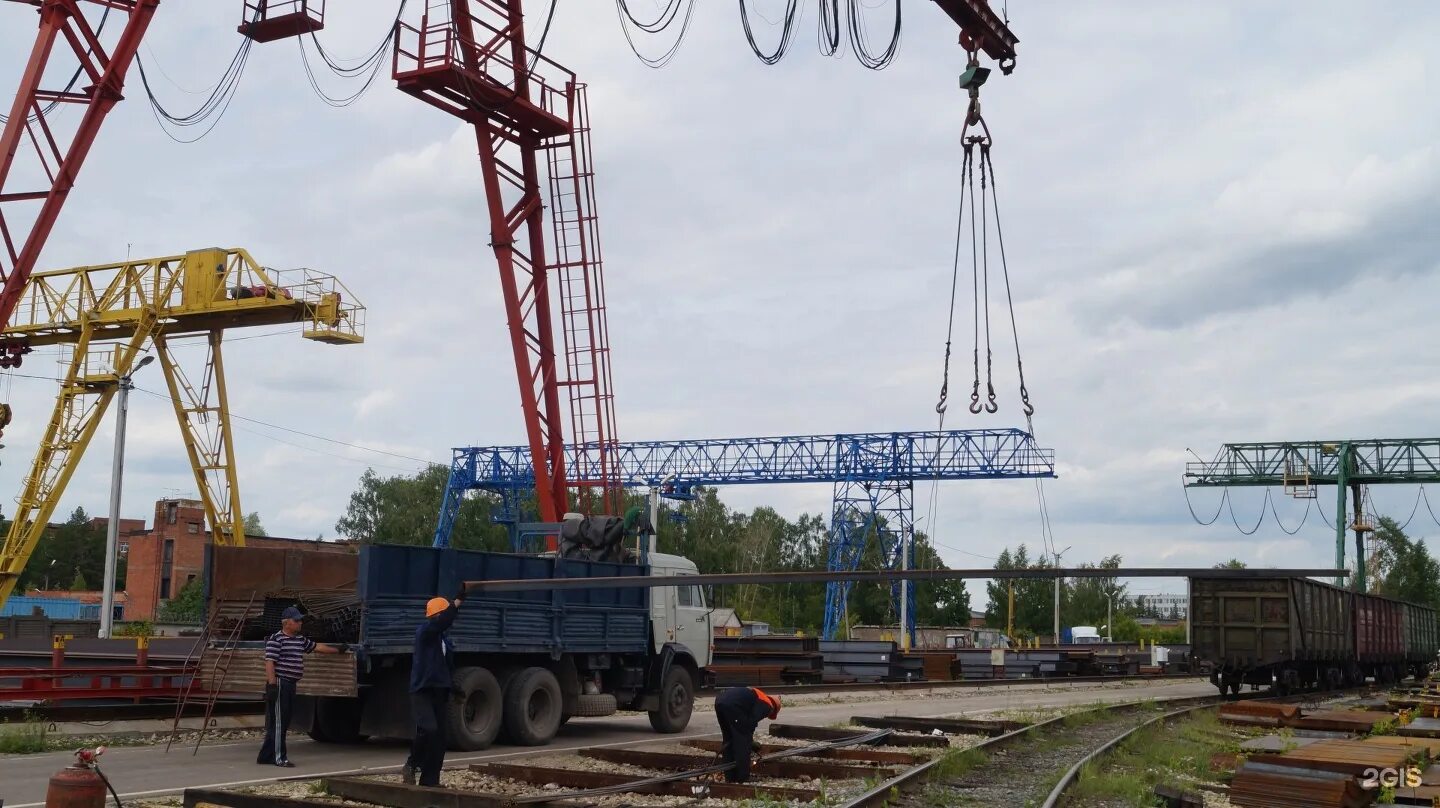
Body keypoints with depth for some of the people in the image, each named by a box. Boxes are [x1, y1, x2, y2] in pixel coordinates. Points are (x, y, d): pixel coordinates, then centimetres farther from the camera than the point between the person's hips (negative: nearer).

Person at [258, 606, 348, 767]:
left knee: (285, 721, 11)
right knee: (278, 721, -4)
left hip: (290, 684, 9)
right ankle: (279, 757, -1)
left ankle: (266, 756, 17)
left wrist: (337, 650, 36)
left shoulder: (300, 639, 16)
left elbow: (317, 646, 30)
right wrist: (272, 684, -23)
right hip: (279, 683, -9)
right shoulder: (276, 639, -10)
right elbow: (269, 663, -16)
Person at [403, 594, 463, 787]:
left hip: (439, 692, 8)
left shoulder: (445, 639, 15)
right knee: (428, 729, -25)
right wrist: (457, 601, -32)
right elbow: (441, 622, -28)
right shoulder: (424, 632, -7)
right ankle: (412, 765, -2)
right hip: (421, 691, -8)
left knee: (439, 738, 3)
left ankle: (430, 780, 9)